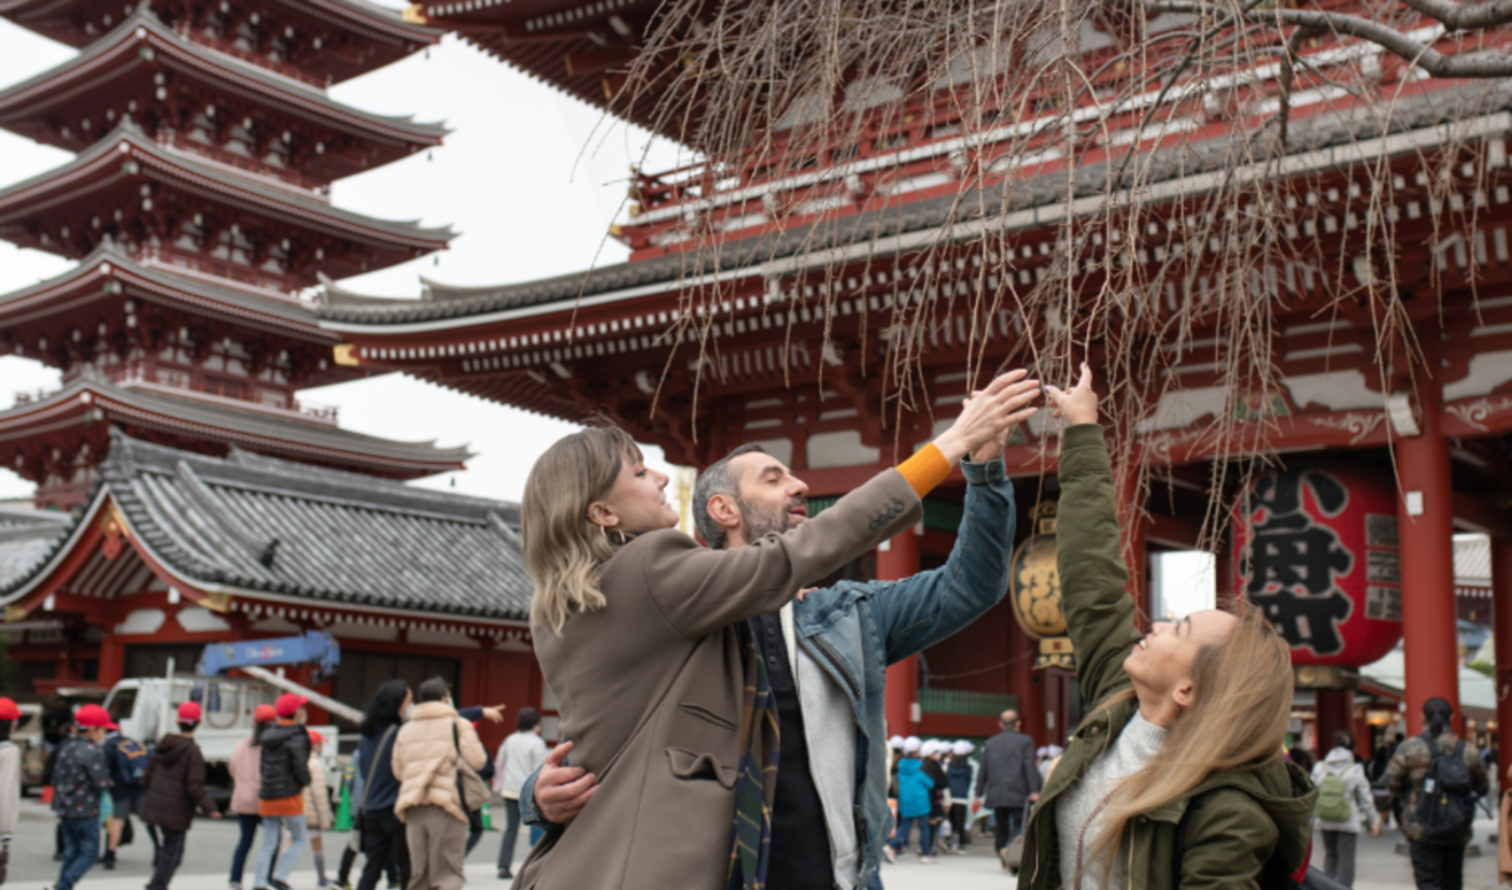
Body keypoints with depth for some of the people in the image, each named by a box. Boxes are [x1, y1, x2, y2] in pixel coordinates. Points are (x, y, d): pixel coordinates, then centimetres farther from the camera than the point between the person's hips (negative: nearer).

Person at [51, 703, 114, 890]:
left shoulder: (66, 746, 8)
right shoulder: (91, 752, -17)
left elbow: (56, 778, 14)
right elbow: (103, 784, -19)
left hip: (65, 809, 8)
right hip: (85, 811, -8)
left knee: (71, 851, 16)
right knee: (89, 853, 1)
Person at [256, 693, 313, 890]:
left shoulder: (269, 736, 11)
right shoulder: (297, 738, -11)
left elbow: (262, 765, 12)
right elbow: (300, 767, -18)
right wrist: (306, 780, 1)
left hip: (267, 795, 7)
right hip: (289, 796, -6)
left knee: (268, 843, 9)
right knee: (298, 840, 5)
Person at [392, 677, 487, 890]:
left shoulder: (406, 729, 17)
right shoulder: (458, 725, 2)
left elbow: (398, 770, 15)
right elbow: (477, 761, -5)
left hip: (413, 807, 5)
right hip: (446, 805, -5)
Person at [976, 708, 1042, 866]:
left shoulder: (990, 743, 10)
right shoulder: (1025, 741, -1)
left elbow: (983, 770, 10)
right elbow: (1030, 767, -8)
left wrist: (978, 794, 14)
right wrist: (1034, 790, -9)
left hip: (996, 795, 4)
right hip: (1018, 795, -4)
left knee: (1000, 828, 12)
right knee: (1019, 825, -2)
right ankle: (1009, 848, -28)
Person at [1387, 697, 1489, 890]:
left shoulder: (1410, 748, -9)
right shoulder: (1469, 751, 0)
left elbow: (1392, 782, -4)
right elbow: (1481, 788, 11)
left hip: (1421, 829, -3)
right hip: (1458, 831, 3)